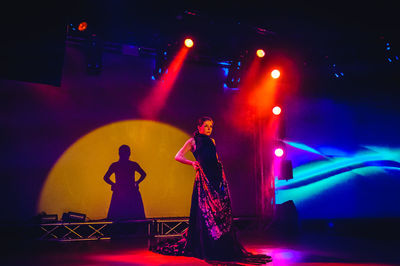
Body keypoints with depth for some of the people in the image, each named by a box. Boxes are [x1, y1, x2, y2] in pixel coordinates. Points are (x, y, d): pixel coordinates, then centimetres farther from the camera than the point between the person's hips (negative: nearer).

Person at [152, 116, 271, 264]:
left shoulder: (211, 141, 21)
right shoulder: (193, 141, 5)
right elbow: (178, 157, -2)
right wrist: (192, 163, -17)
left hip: (217, 178, 5)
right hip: (204, 179, -5)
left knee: (221, 211, 2)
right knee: (205, 213, -4)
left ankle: (223, 248, 9)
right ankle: (205, 250, 5)